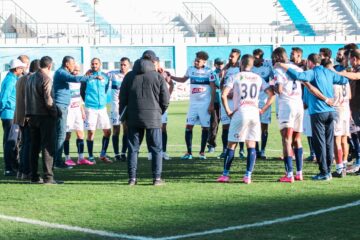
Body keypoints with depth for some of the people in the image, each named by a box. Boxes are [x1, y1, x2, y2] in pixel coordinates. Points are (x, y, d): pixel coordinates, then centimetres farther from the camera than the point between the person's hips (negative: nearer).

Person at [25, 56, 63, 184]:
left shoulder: (30, 78, 11)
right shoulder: (46, 79, -13)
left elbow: (27, 98, 14)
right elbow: (48, 100, -18)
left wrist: (29, 113, 15)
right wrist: (55, 112, -6)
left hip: (32, 116, 7)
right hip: (45, 116, -7)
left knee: (34, 147, 11)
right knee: (48, 147, -5)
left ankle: (34, 176, 13)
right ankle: (48, 176, -9)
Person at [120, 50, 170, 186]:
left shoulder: (129, 76, 7)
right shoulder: (158, 77, -1)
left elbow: (123, 98, 7)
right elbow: (165, 99, -1)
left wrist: (123, 115, 15)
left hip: (133, 118, 2)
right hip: (153, 118, -2)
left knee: (133, 149, 6)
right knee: (156, 149, 4)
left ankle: (132, 178, 3)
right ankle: (157, 178, 1)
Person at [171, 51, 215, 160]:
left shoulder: (208, 72, -7)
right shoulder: (190, 69, 5)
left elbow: (213, 89, -5)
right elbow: (183, 80, 24)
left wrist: (212, 104, -10)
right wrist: (170, 76, 13)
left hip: (205, 103, -4)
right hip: (193, 103, 4)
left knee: (205, 127, 2)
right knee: (188, 126, -4)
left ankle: (202, 152, 11)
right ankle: (189, 152, 0)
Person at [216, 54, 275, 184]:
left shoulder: (235, 77, 1)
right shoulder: (258, 78, 12)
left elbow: (224, 95, -10)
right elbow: (272, 95, 9)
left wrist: (228, 110, -1)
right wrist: (263, 110, 11)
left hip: (240, 112, -3)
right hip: (254, 112, 3)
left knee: (231, 144, 6)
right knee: (251, 145, 5)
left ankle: (225, 174, 6)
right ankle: (248, 176, -2)